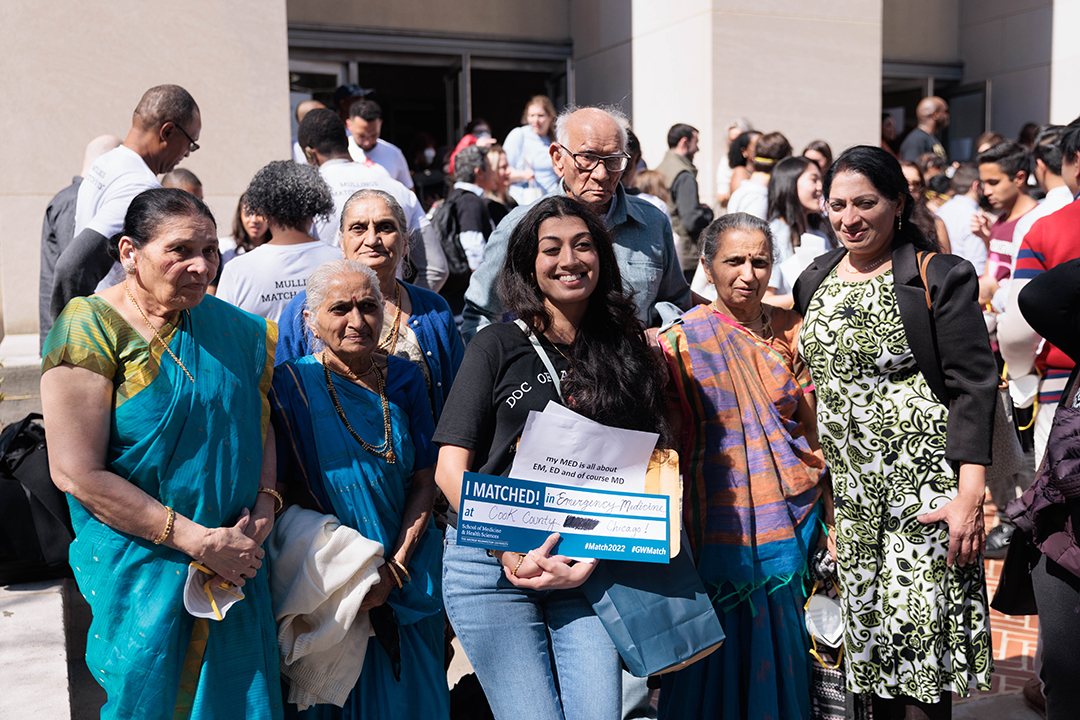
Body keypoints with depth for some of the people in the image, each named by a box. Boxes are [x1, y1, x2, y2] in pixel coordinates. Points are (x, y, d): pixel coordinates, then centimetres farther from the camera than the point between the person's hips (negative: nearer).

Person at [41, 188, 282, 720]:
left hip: (235, 565, 5)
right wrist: (198, 540, -18)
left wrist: (264, 508, -9)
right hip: (141, 570, -4)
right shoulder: (90, 328, -13)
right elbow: (77, 473, -17)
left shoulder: (233, 330, 3)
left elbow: (264, 426, 11)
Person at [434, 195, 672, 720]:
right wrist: (509, 553, -11)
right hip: (491, 564, -2)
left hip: (592, 570, 2)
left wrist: (591, 561, -8)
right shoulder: (497, 346, 2)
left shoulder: (629, 354, 8)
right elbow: (451, 467, -1)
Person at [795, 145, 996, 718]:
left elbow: (973, 387, -9)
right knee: (864, 627, 8)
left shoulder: (940, 277, -5)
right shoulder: (816, 279, 12)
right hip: (842, 486, 5)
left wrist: (970, 495, -16)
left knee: (918, 634, -4)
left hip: (922, 481, -5)